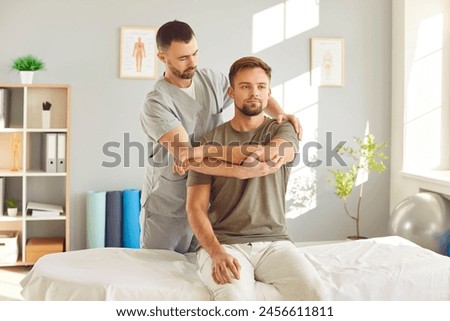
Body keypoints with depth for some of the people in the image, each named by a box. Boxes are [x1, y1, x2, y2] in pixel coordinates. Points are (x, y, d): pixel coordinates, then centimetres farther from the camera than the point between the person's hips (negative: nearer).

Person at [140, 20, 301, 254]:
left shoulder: (212, 80, 0)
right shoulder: (156, 104, -19)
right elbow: (185, 156, -30)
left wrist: (279, 113, -7)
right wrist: (241, 171, -39)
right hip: (167, 209, -4)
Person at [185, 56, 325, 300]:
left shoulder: (282, 131, 11)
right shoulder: (210, 141, 8)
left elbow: (270, 153, -16)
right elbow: (196, 207, 0)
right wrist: (217, 252, -17)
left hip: (274, 242, 2)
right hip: (223, 243, -1)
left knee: (309, 290, -26)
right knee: (234, 298, -32)